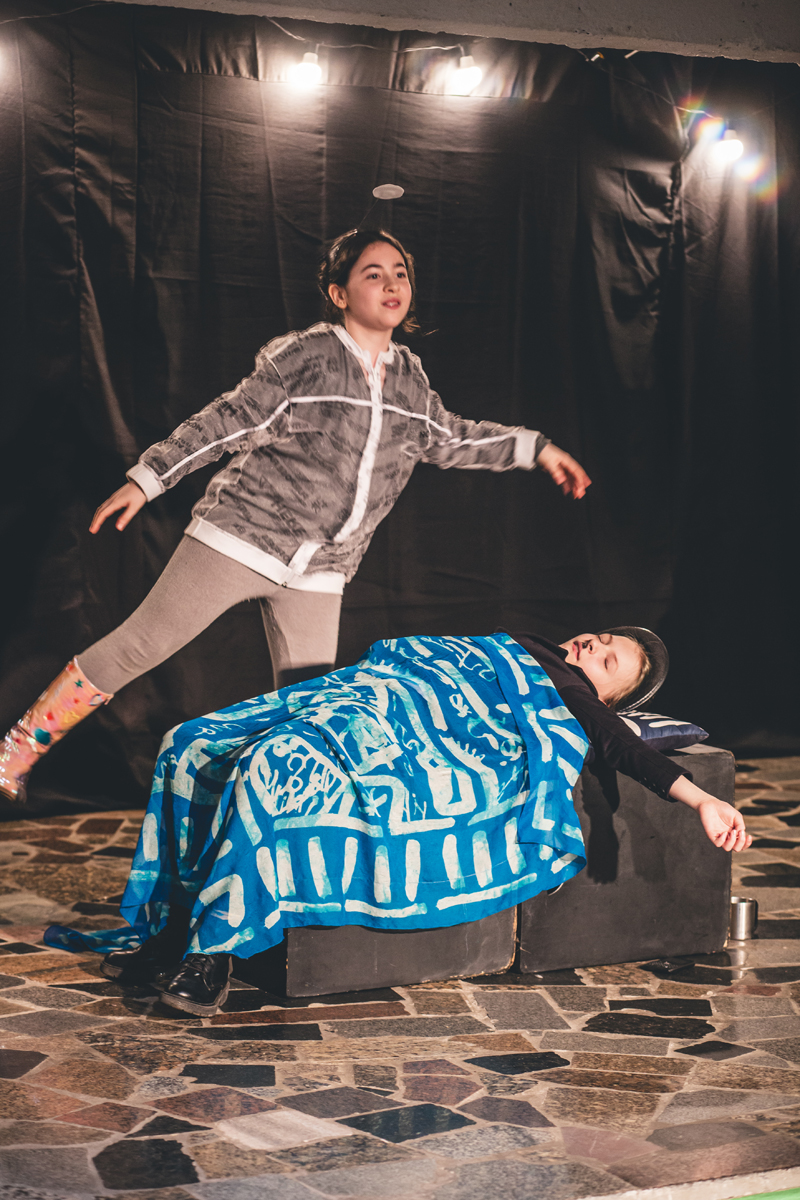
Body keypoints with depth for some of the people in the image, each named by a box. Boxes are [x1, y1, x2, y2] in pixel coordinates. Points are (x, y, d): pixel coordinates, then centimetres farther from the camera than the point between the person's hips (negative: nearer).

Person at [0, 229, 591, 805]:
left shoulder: (409, 378, 11)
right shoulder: (305, 355, -8)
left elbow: (451, 437, 26)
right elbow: (229, 422, -7)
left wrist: (535, 448, 25)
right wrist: (148, 478, -10)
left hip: (318, 572, 6)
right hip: (243, 536, -6)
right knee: (137, 648, -4)